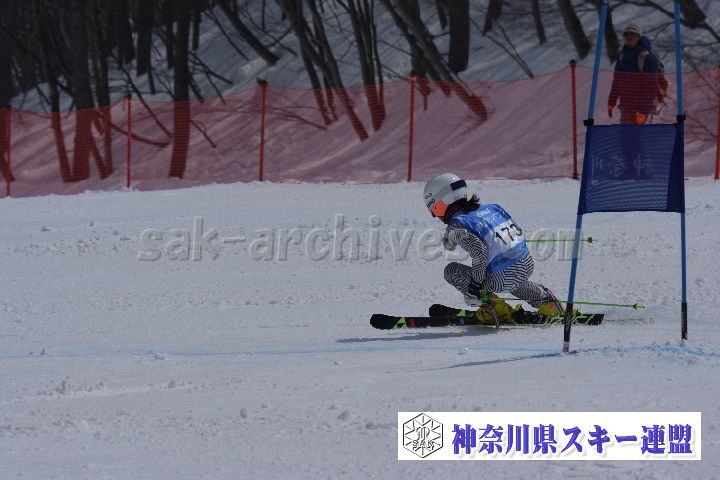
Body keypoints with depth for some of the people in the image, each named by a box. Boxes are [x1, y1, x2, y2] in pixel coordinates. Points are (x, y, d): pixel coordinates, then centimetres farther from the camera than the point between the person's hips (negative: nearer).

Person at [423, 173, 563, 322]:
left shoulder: (456, 227, -9)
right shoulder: (490, 208, 13)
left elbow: (479, 252, -22)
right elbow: (519, 232, 18)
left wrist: (474, 286, -16)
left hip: (503, 278, -8)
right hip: (528, 265, 8)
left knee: (451, 270, 5)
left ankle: (489, 303, -2)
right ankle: (545, 300, 34)